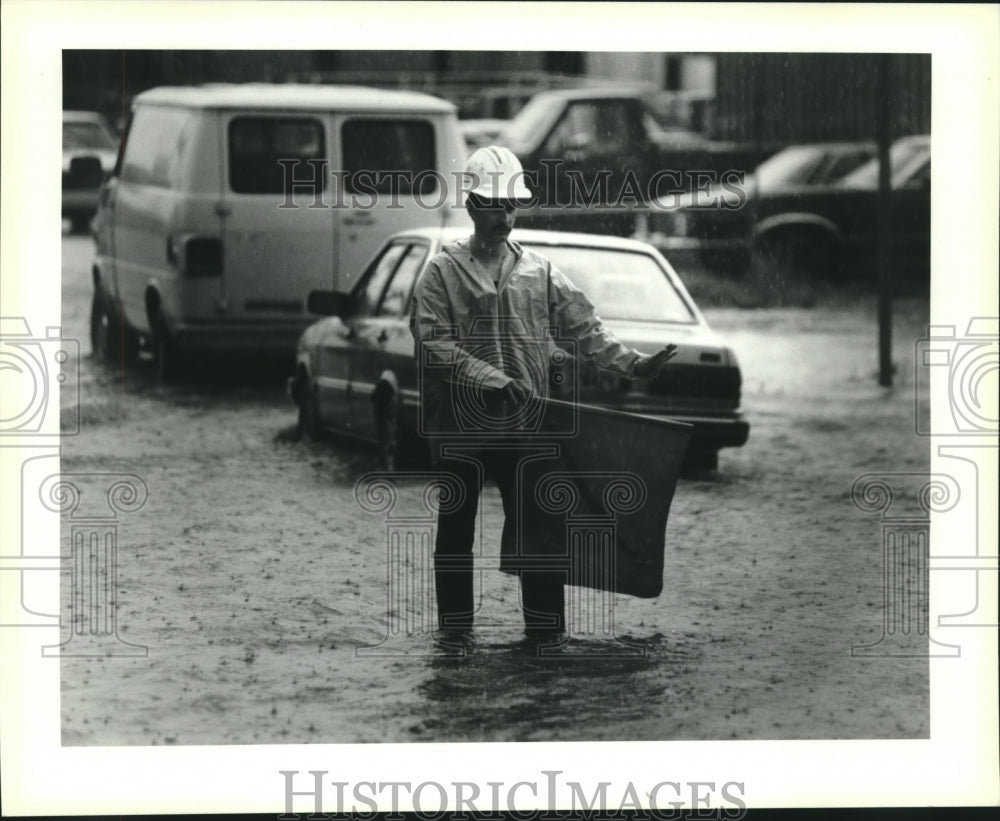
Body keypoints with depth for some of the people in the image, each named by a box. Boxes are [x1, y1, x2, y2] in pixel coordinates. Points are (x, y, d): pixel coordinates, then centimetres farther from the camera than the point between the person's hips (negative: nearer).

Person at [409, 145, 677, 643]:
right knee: (456, 529, 6)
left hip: (525, 428, 2)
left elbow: (584, 329, 7)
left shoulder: (541, 274, 10)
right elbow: (431, 342, -10)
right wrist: (487, 378, -20)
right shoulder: (443, 272, 0)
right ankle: (455, 634, 15)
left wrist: (631, 364, -6)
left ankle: (546, 632, 5)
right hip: (459, 428, -2)